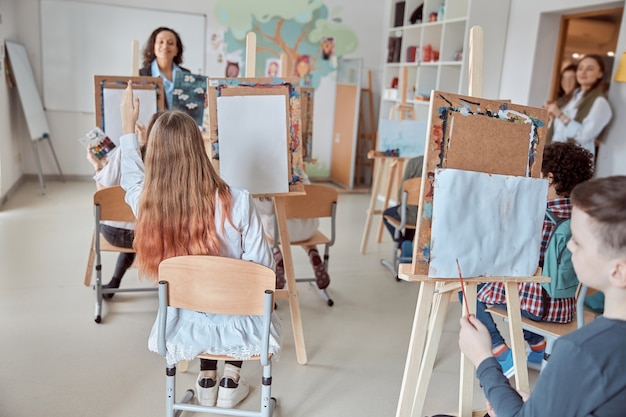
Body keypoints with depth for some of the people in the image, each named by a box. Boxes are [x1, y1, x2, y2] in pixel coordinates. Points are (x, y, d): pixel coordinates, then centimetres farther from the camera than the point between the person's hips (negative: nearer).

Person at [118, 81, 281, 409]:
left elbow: (131, 176, 7)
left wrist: (128, 126, 18)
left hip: (185, 327, 2)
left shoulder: (146, 203, -18)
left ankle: (207, 380, 39)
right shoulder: (237, 202, -26)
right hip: (234, 326, -2)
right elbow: (262, 267, -16)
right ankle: (230, 382, 32)